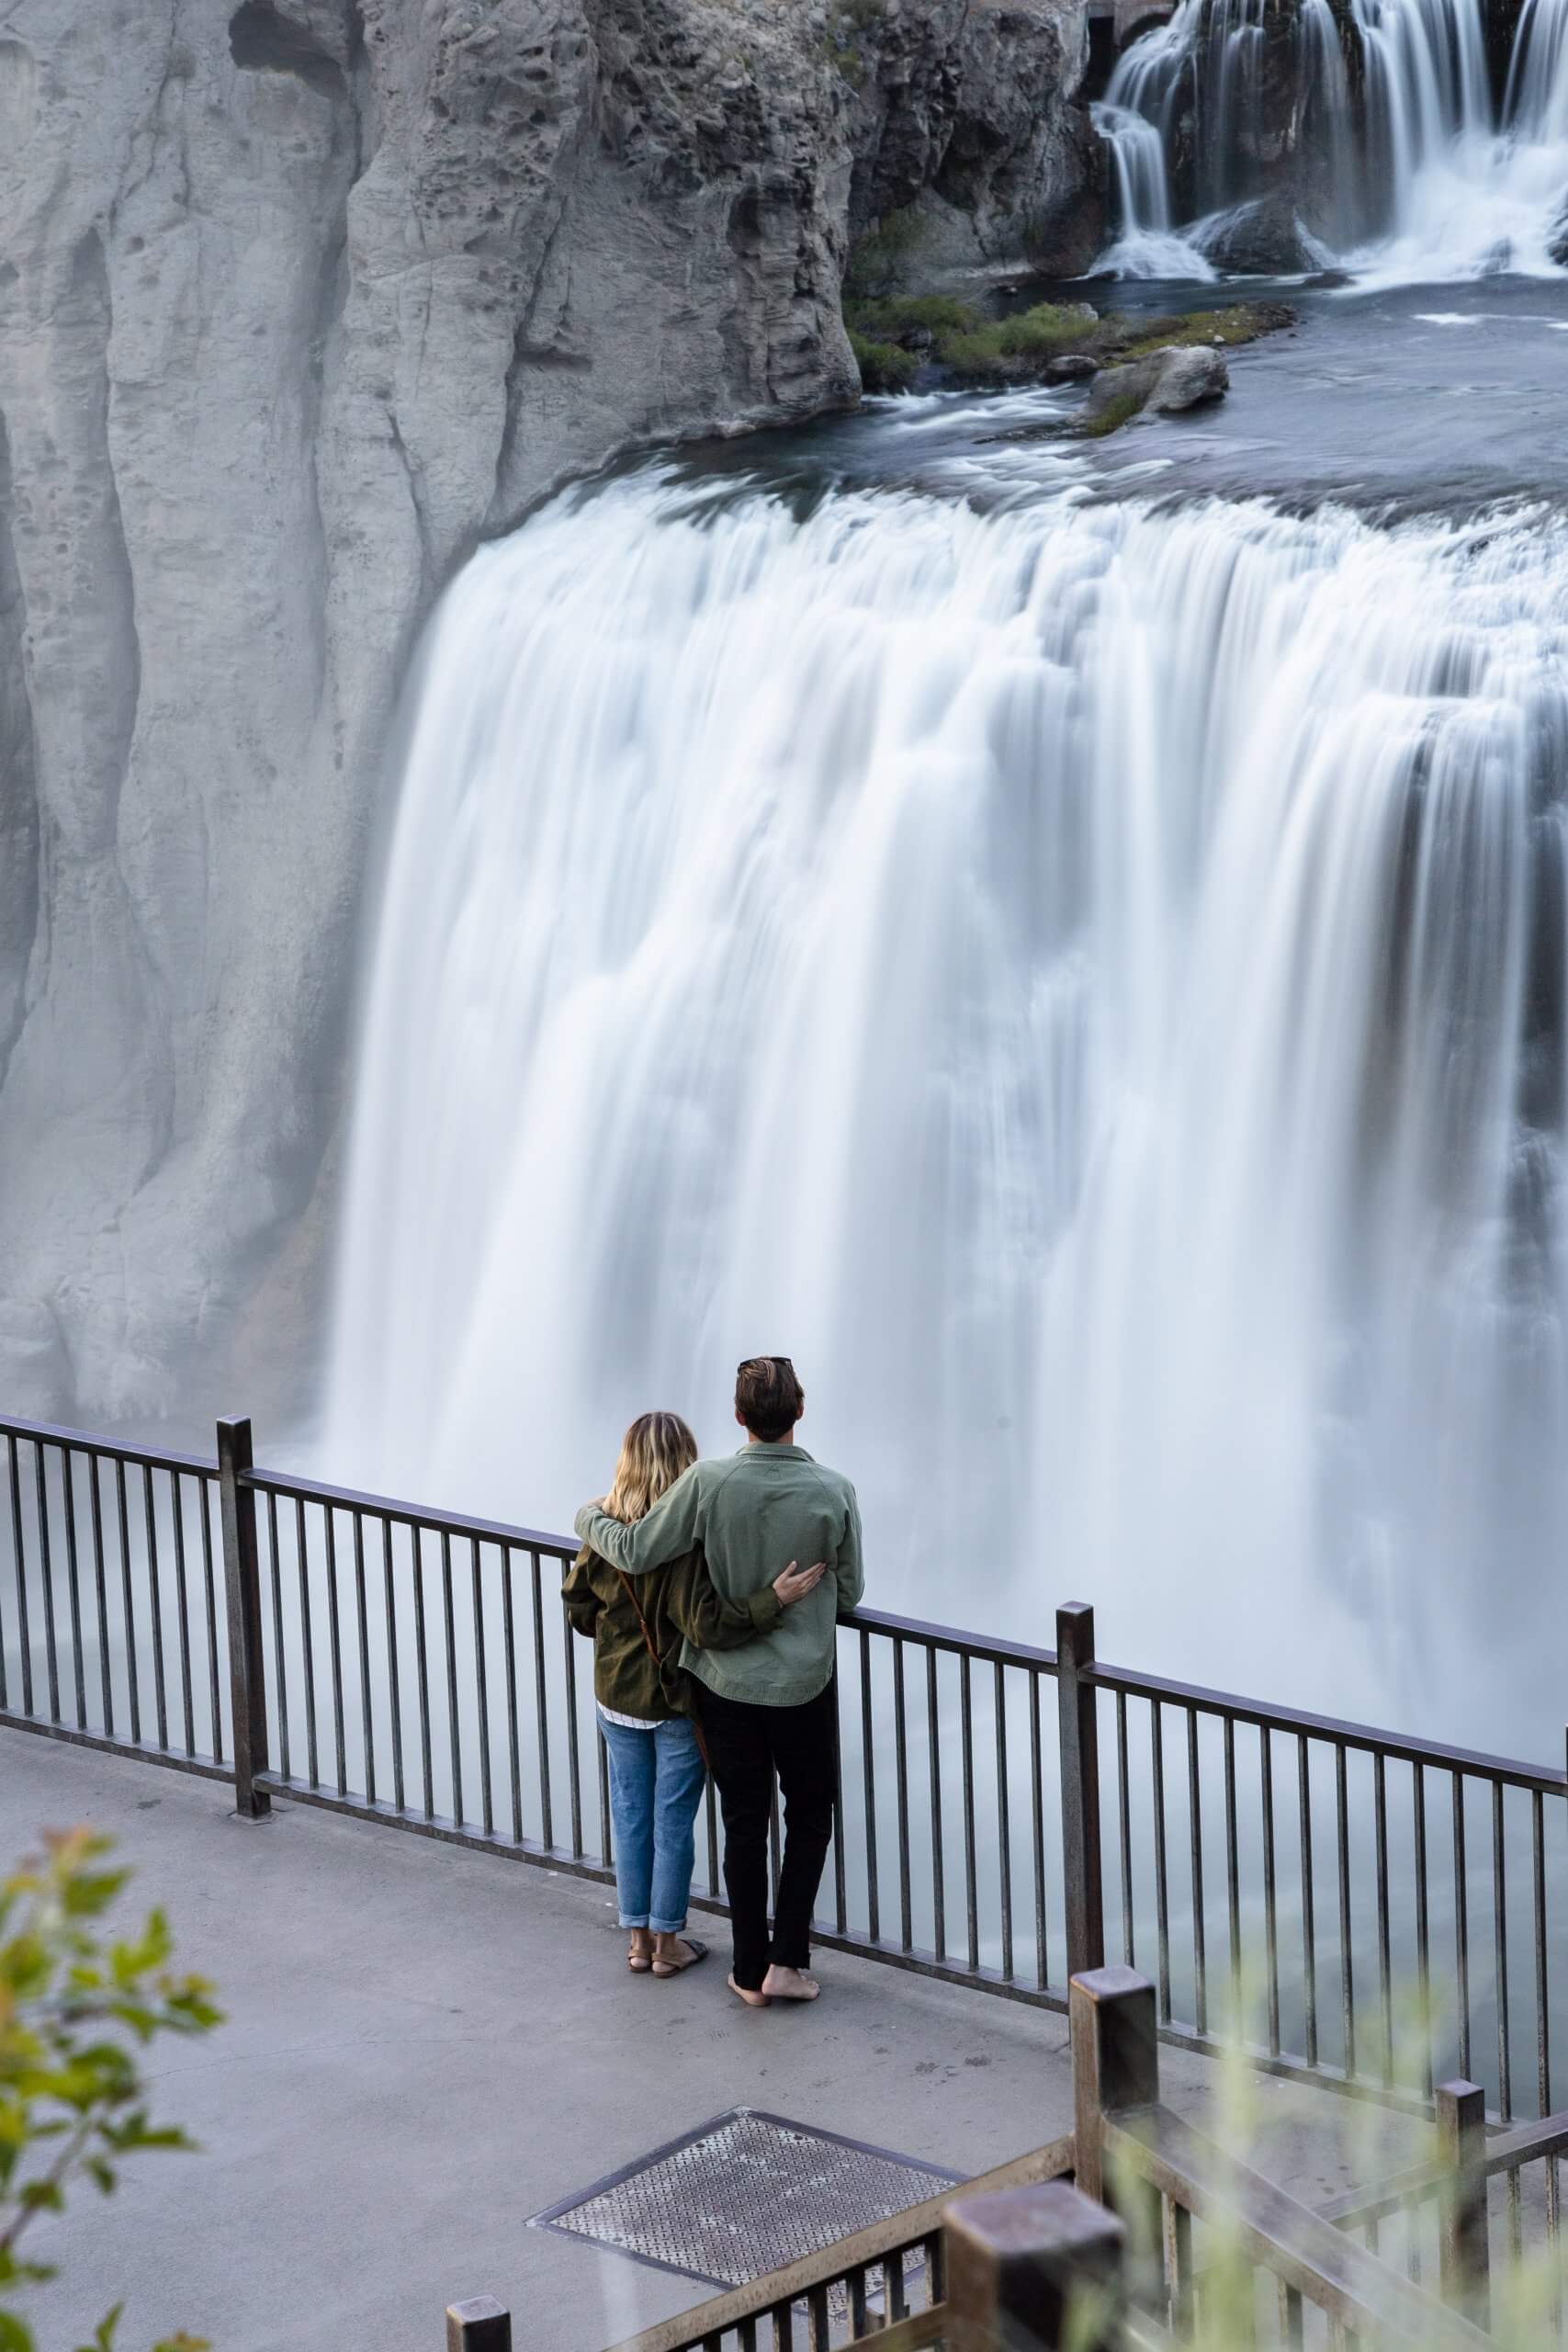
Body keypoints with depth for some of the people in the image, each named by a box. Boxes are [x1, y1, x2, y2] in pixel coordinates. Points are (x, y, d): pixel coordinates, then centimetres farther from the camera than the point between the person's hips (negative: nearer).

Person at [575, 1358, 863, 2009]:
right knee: (809, 1820, 17)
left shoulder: (708, 1484, -18)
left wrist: (590, 1518, 10)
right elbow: (848, 1592, -2)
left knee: (744, 1826, 12)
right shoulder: (833, 1493, -14)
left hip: (728, 1684, 1)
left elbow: (636, 1553, -11)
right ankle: (788, 1959, 9)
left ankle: (750, 1971, 18)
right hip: (805, 1686, -1)